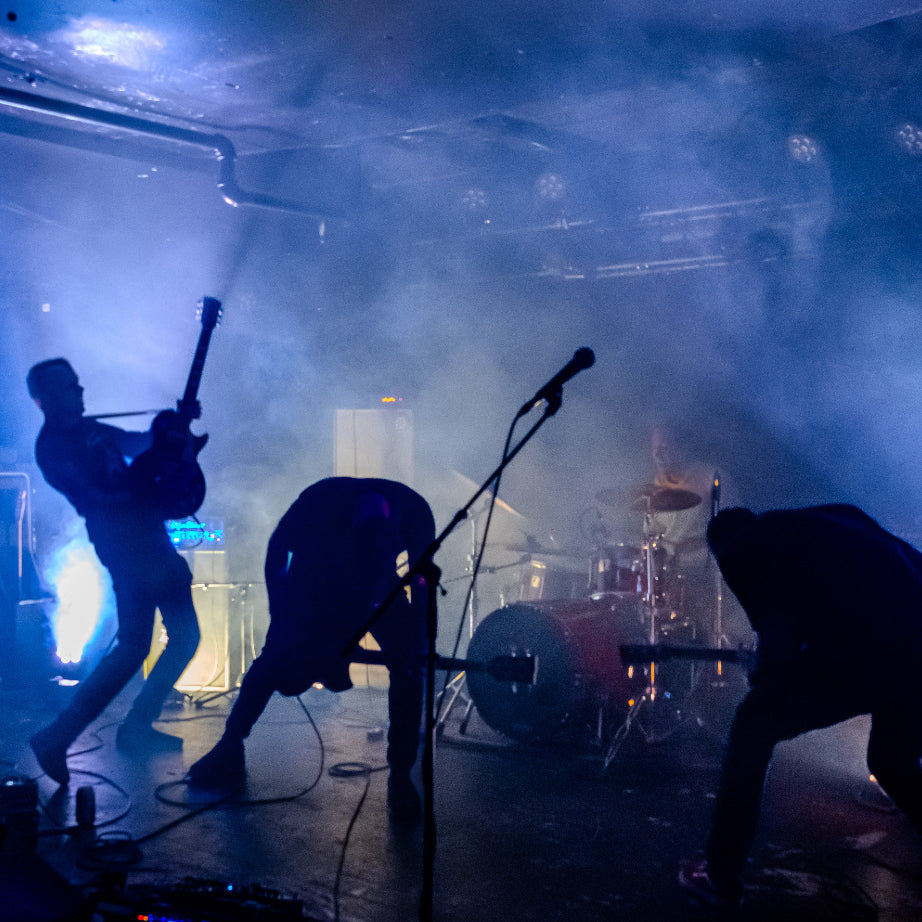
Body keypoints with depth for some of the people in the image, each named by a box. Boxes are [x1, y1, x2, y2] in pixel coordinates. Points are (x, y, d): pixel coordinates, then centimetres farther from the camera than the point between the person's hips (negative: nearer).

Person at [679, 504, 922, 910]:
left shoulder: (739, 550, 14)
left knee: (753, 728, 18)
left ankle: (720, 877, 23)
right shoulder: (829, 517, 31)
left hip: (866, 645, -6)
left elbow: (780, 635, 4)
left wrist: (763, 677, 26)